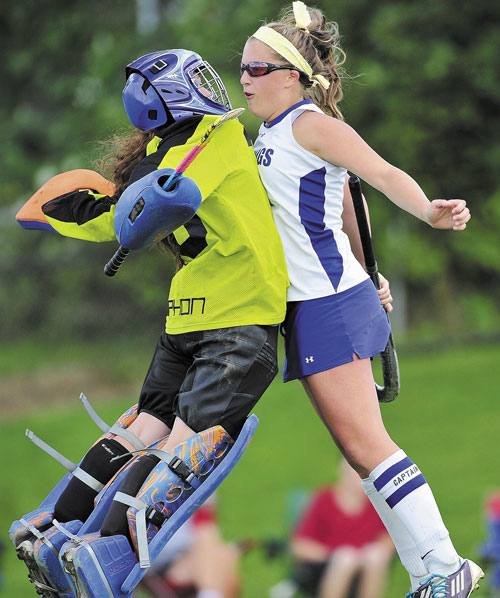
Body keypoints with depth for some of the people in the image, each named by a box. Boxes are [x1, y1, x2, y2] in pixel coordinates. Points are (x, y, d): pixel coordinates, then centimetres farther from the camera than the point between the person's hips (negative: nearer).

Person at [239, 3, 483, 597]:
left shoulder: (310, 124, -12)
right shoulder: (268, 134, 14)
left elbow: (383, 174, -22)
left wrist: (429, 211, -37)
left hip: (330, 302, -9)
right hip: (303, 305, 9)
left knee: (363, 441, -11)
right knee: (357, 446, 8)